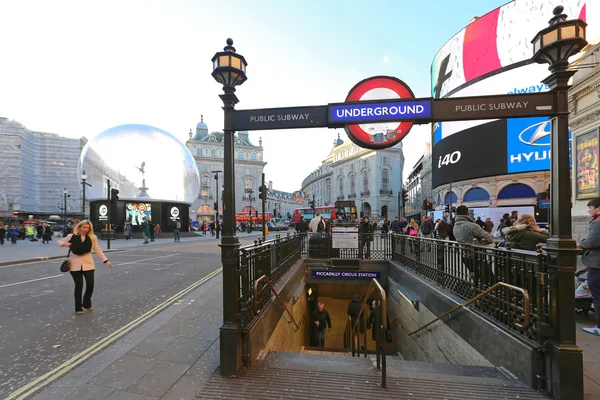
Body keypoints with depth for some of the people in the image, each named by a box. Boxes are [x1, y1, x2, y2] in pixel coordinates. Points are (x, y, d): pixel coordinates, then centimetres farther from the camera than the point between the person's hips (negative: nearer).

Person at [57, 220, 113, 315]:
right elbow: (59, 242, 10)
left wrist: (106, 260, -1)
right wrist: (64, 244, -14)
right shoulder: (72, 236, -3)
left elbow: (97, 250, 4)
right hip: (75, 264, -1)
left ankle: (87, 304, 25)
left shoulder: (93, 237, -1)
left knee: (90, 284, -3)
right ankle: (78, 308, 22)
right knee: (79, 286, 2)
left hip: (88, 264, 1)